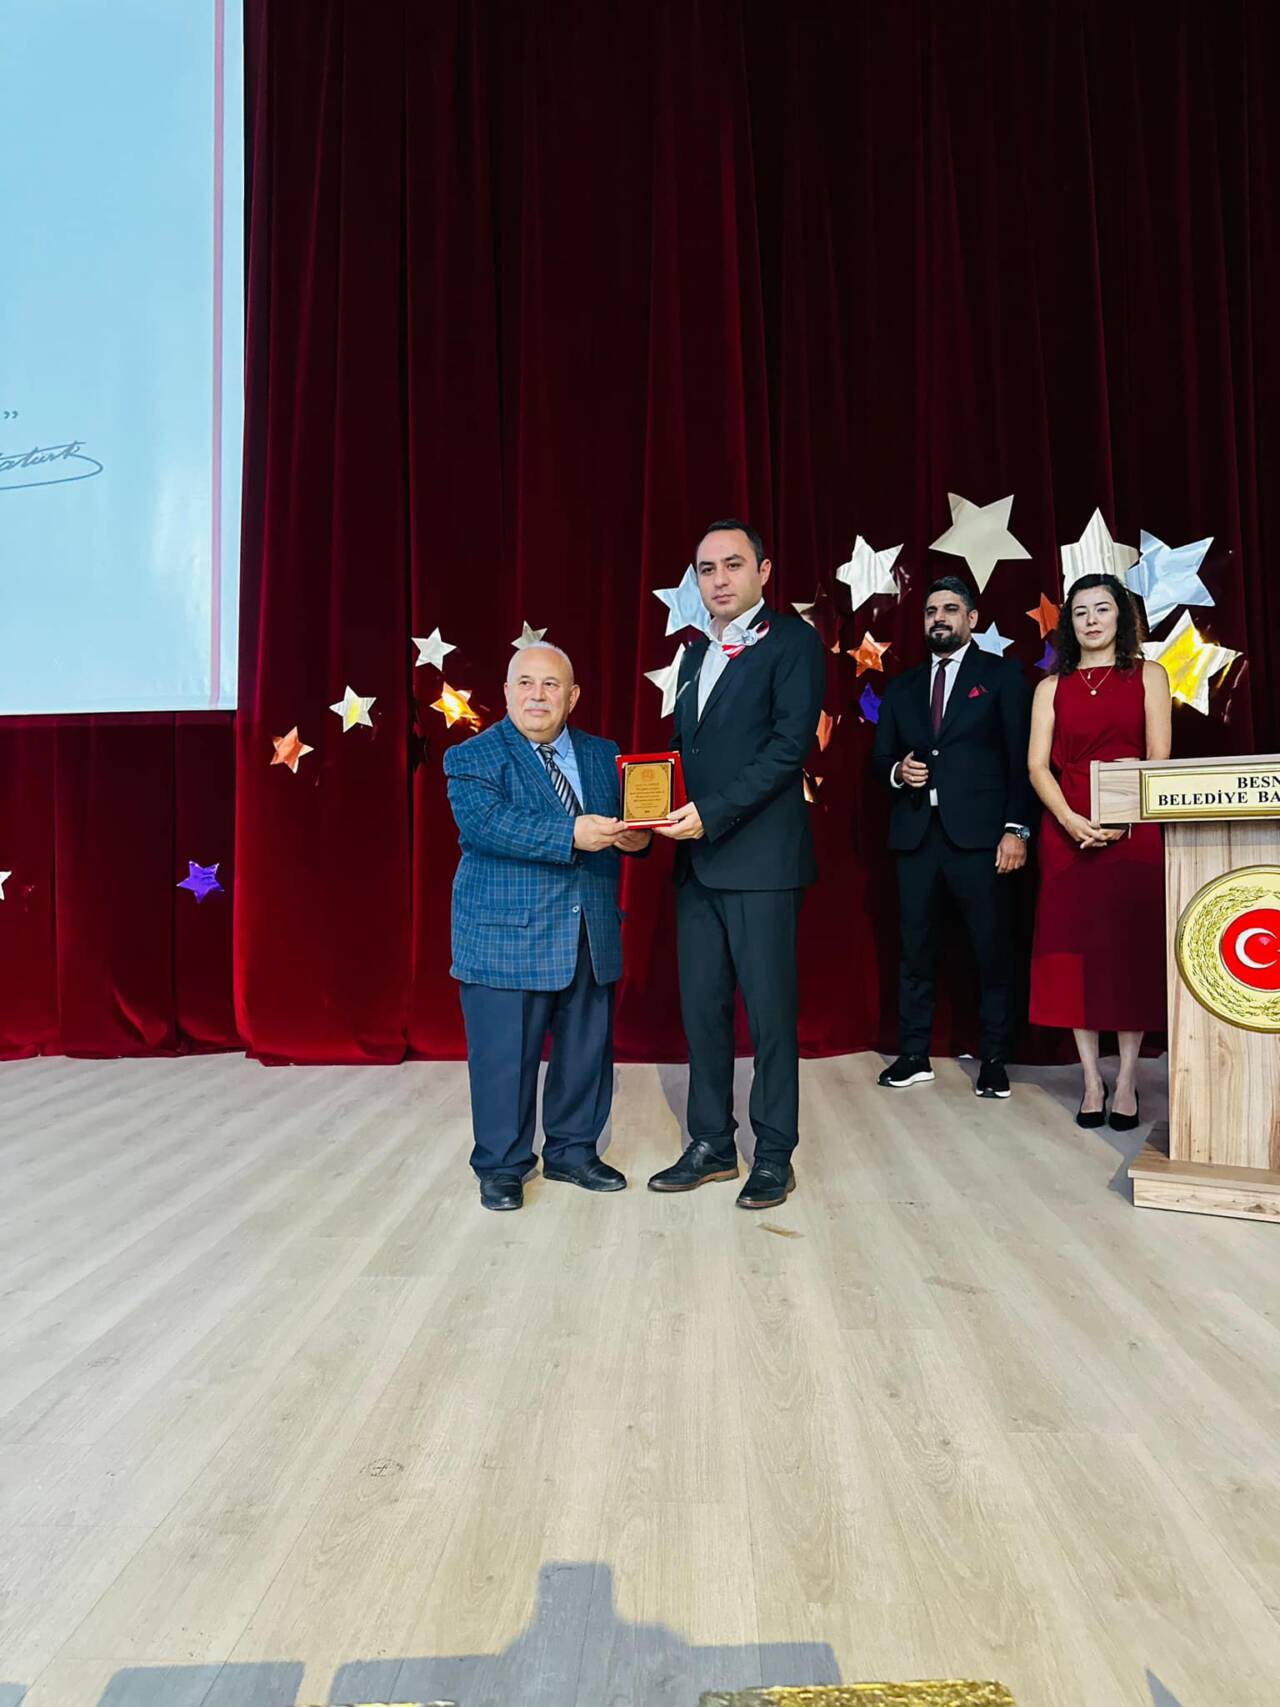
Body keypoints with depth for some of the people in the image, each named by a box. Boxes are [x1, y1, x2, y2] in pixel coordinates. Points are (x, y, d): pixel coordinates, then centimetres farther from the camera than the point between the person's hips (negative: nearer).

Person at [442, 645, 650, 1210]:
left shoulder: (603, 755, 13)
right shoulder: (472, 758, -4)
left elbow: (629, 818, 13)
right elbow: (483, 823, -21)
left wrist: (635, 836, -12)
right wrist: (571, 835, -29)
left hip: (592, 936, 5)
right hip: (507, 936, -5)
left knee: (587, 1048, 13)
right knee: (506, 1054, 3)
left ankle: (572, 1151, 31)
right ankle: (501, 1166, 21)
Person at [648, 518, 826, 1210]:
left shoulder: (791, 640, -3)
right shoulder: (695, 655, 20)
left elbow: (790, 744, -13)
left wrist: (711, 812, -19)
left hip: (760, 858, -7)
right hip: (697, 860, 7)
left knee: (770, 1009, 1)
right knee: (701, 1006, 11)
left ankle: (773, 1156, 15)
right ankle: (711, 1145, 23)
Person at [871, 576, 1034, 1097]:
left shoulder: (1002, 676, 6)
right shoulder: (902, 687, 17)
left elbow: (1020, 757, 0)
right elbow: (880, 756, 19)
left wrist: (1016, 828, -9)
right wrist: (897, 771, -5)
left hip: (979, 834, -3)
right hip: (916, 834, 4)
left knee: (992, 949, 1)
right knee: (915, 948, 7)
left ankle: (994, 1059, 12)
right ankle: (913, 1054, 17)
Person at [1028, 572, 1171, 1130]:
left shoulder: (1147, 676, 9)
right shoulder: (1052, 686, 12)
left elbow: (1158, 760, 0)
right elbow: (1037, 765, 2)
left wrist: (1123, 820, -16)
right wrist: (1071, 821, -14)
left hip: (1134, 830, -1)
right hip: (1067, 829, 1)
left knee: (1132, 946, -1)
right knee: (1073, 945, -1)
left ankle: (1127, 1081, 7)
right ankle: (1092, 1079, 7)